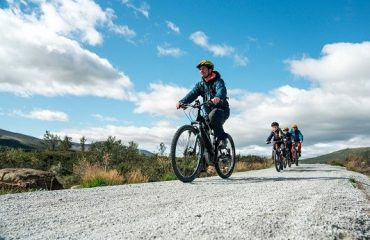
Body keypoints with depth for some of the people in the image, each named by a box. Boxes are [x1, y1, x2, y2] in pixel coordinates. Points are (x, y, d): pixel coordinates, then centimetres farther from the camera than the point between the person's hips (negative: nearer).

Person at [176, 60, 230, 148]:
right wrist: (182, 102, -29)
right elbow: (192, 94, -8)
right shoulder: (200, 84, 9)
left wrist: (218, 97, -54)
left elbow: (221, 90, -29)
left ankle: (222, 138, -19)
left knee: (213, 115, -37)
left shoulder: (218, 81, -6)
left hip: (222, 110, -5)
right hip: (209, 112, 5)